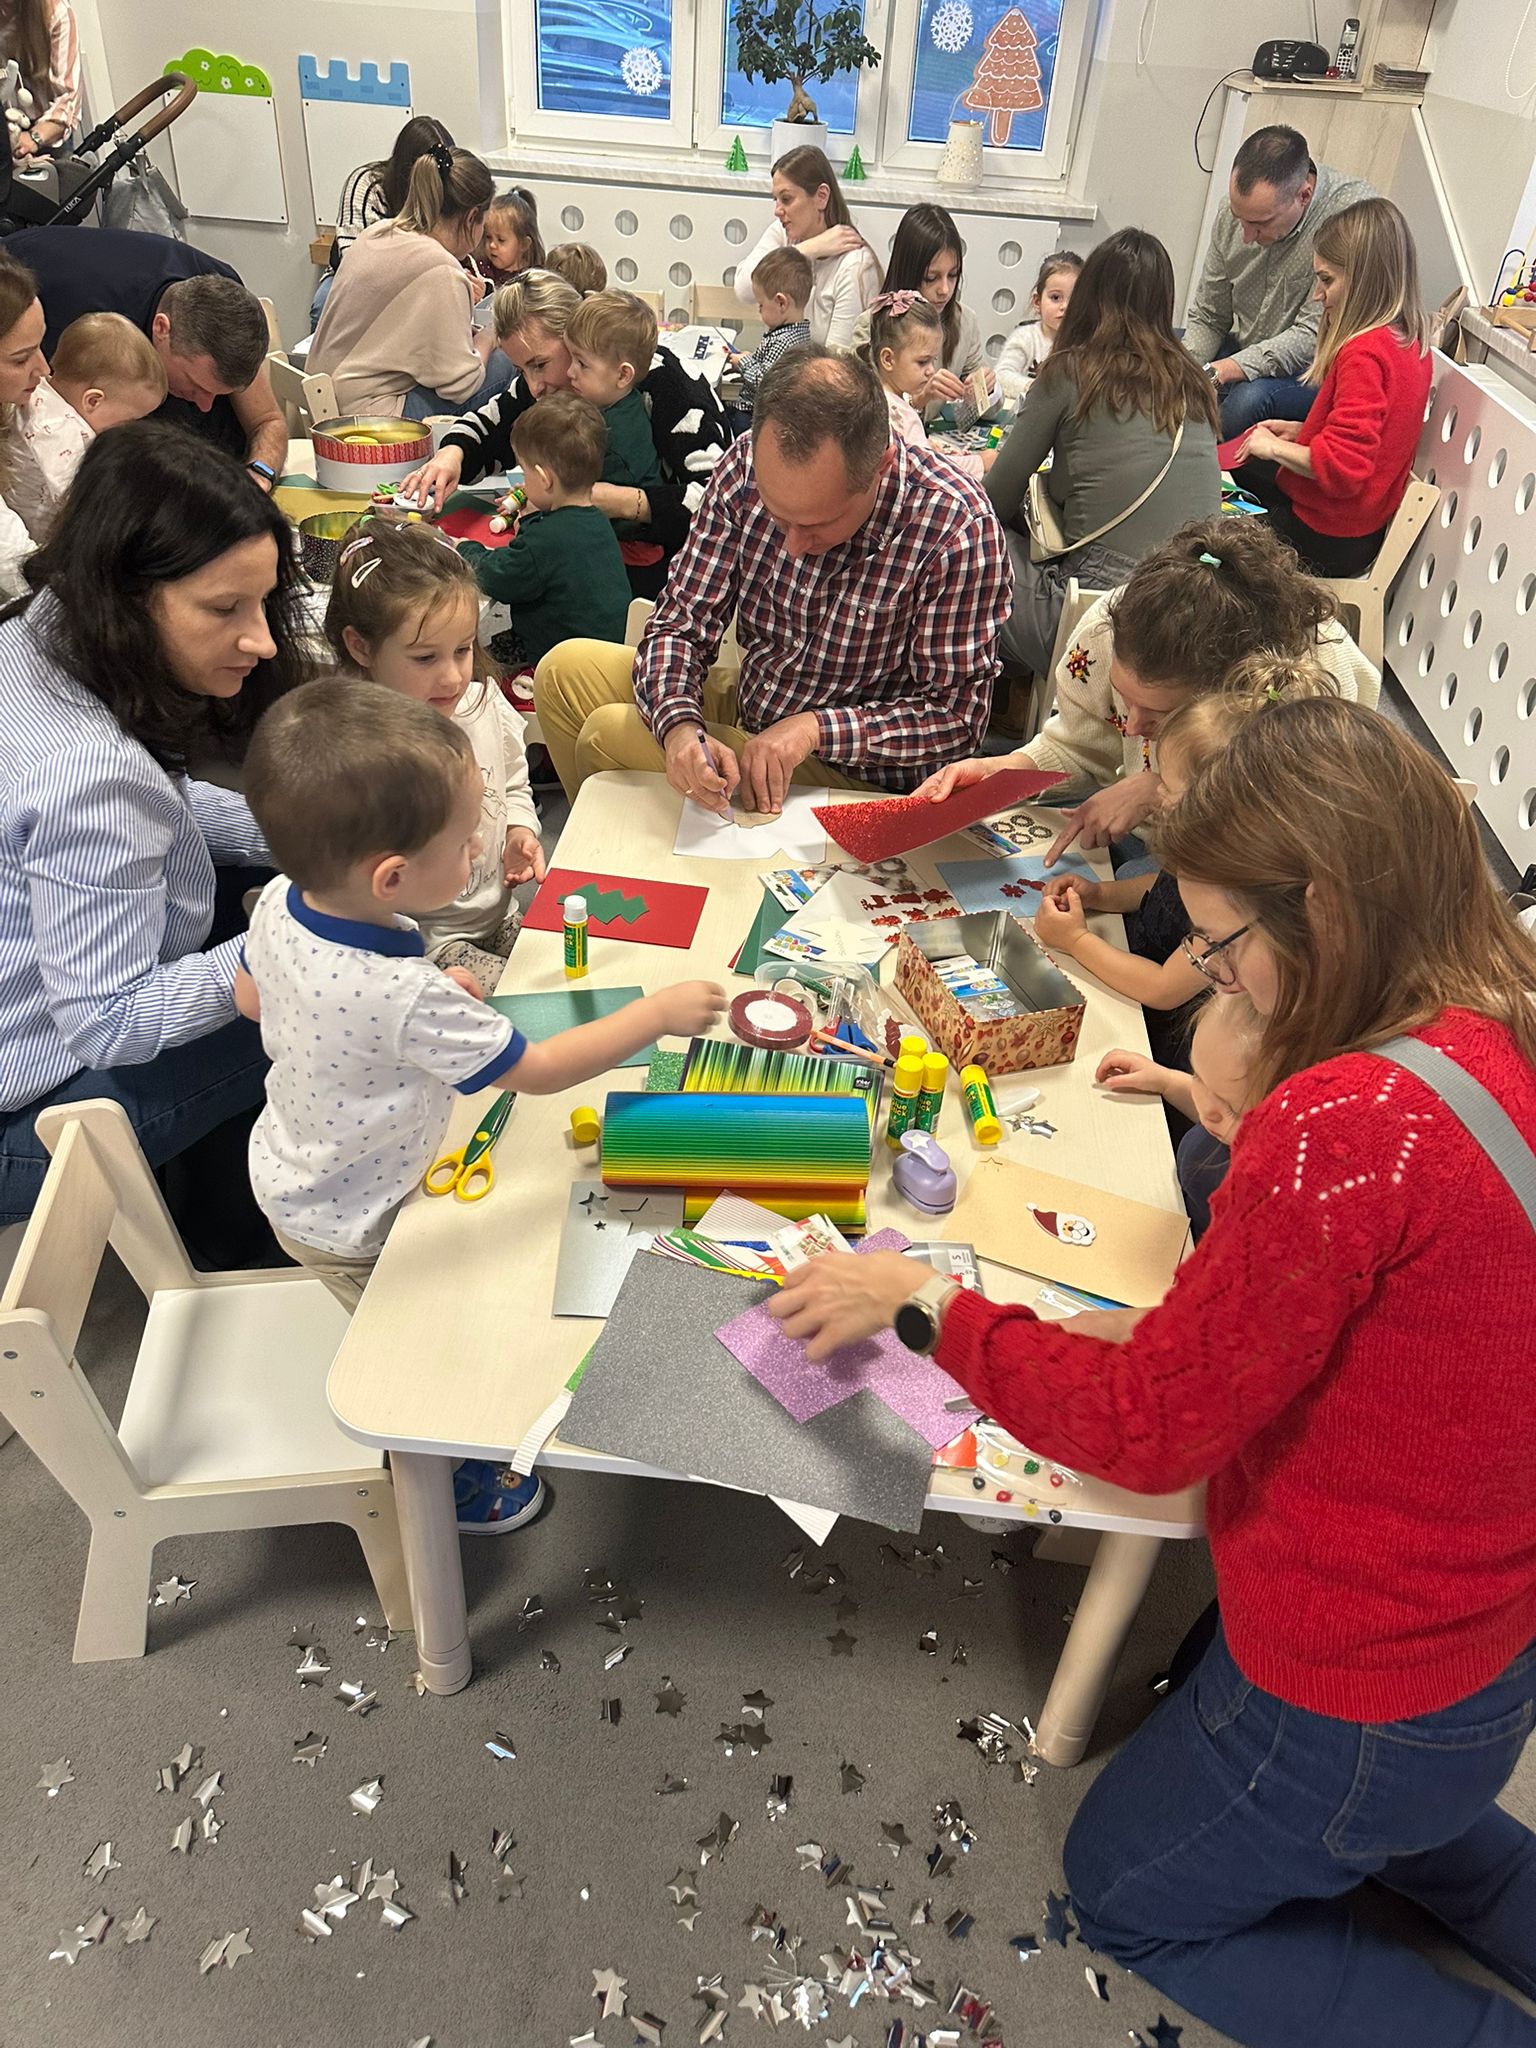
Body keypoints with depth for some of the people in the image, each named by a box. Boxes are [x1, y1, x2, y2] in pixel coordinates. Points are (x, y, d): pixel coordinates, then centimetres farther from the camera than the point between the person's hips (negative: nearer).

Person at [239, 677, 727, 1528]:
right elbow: (541, 1069, -30)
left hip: (288, 1168, 8)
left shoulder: (279, 904, -19)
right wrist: (658, 1011, -18)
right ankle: (437, 1481, 44)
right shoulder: (408, 997, -43)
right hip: (349, 1226, -8)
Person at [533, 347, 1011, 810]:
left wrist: (815, 729, -31)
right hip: (746, 703, 6)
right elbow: (680, 624, -8)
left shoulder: (957, 528, -27)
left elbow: (956, 714, -19)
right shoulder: (746, 471, -14)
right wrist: (679, 724, -29)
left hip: (850, 775, -5)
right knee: (566, 669, -3)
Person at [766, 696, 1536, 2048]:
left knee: (1129, 1896, 22)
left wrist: (922, 1303, -15)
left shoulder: (1345, 1126, -36)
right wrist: (1182, 1325, -3)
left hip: (1362, 1687, -8)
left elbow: (1148, 1432, -25)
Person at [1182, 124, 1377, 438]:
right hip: (1244, 355, 6)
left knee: (1251, 398, -36)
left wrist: (1220, 372, -35)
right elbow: (1207, 317, 5)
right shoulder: (1240, 207, -5)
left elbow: (1314, 335, -26)